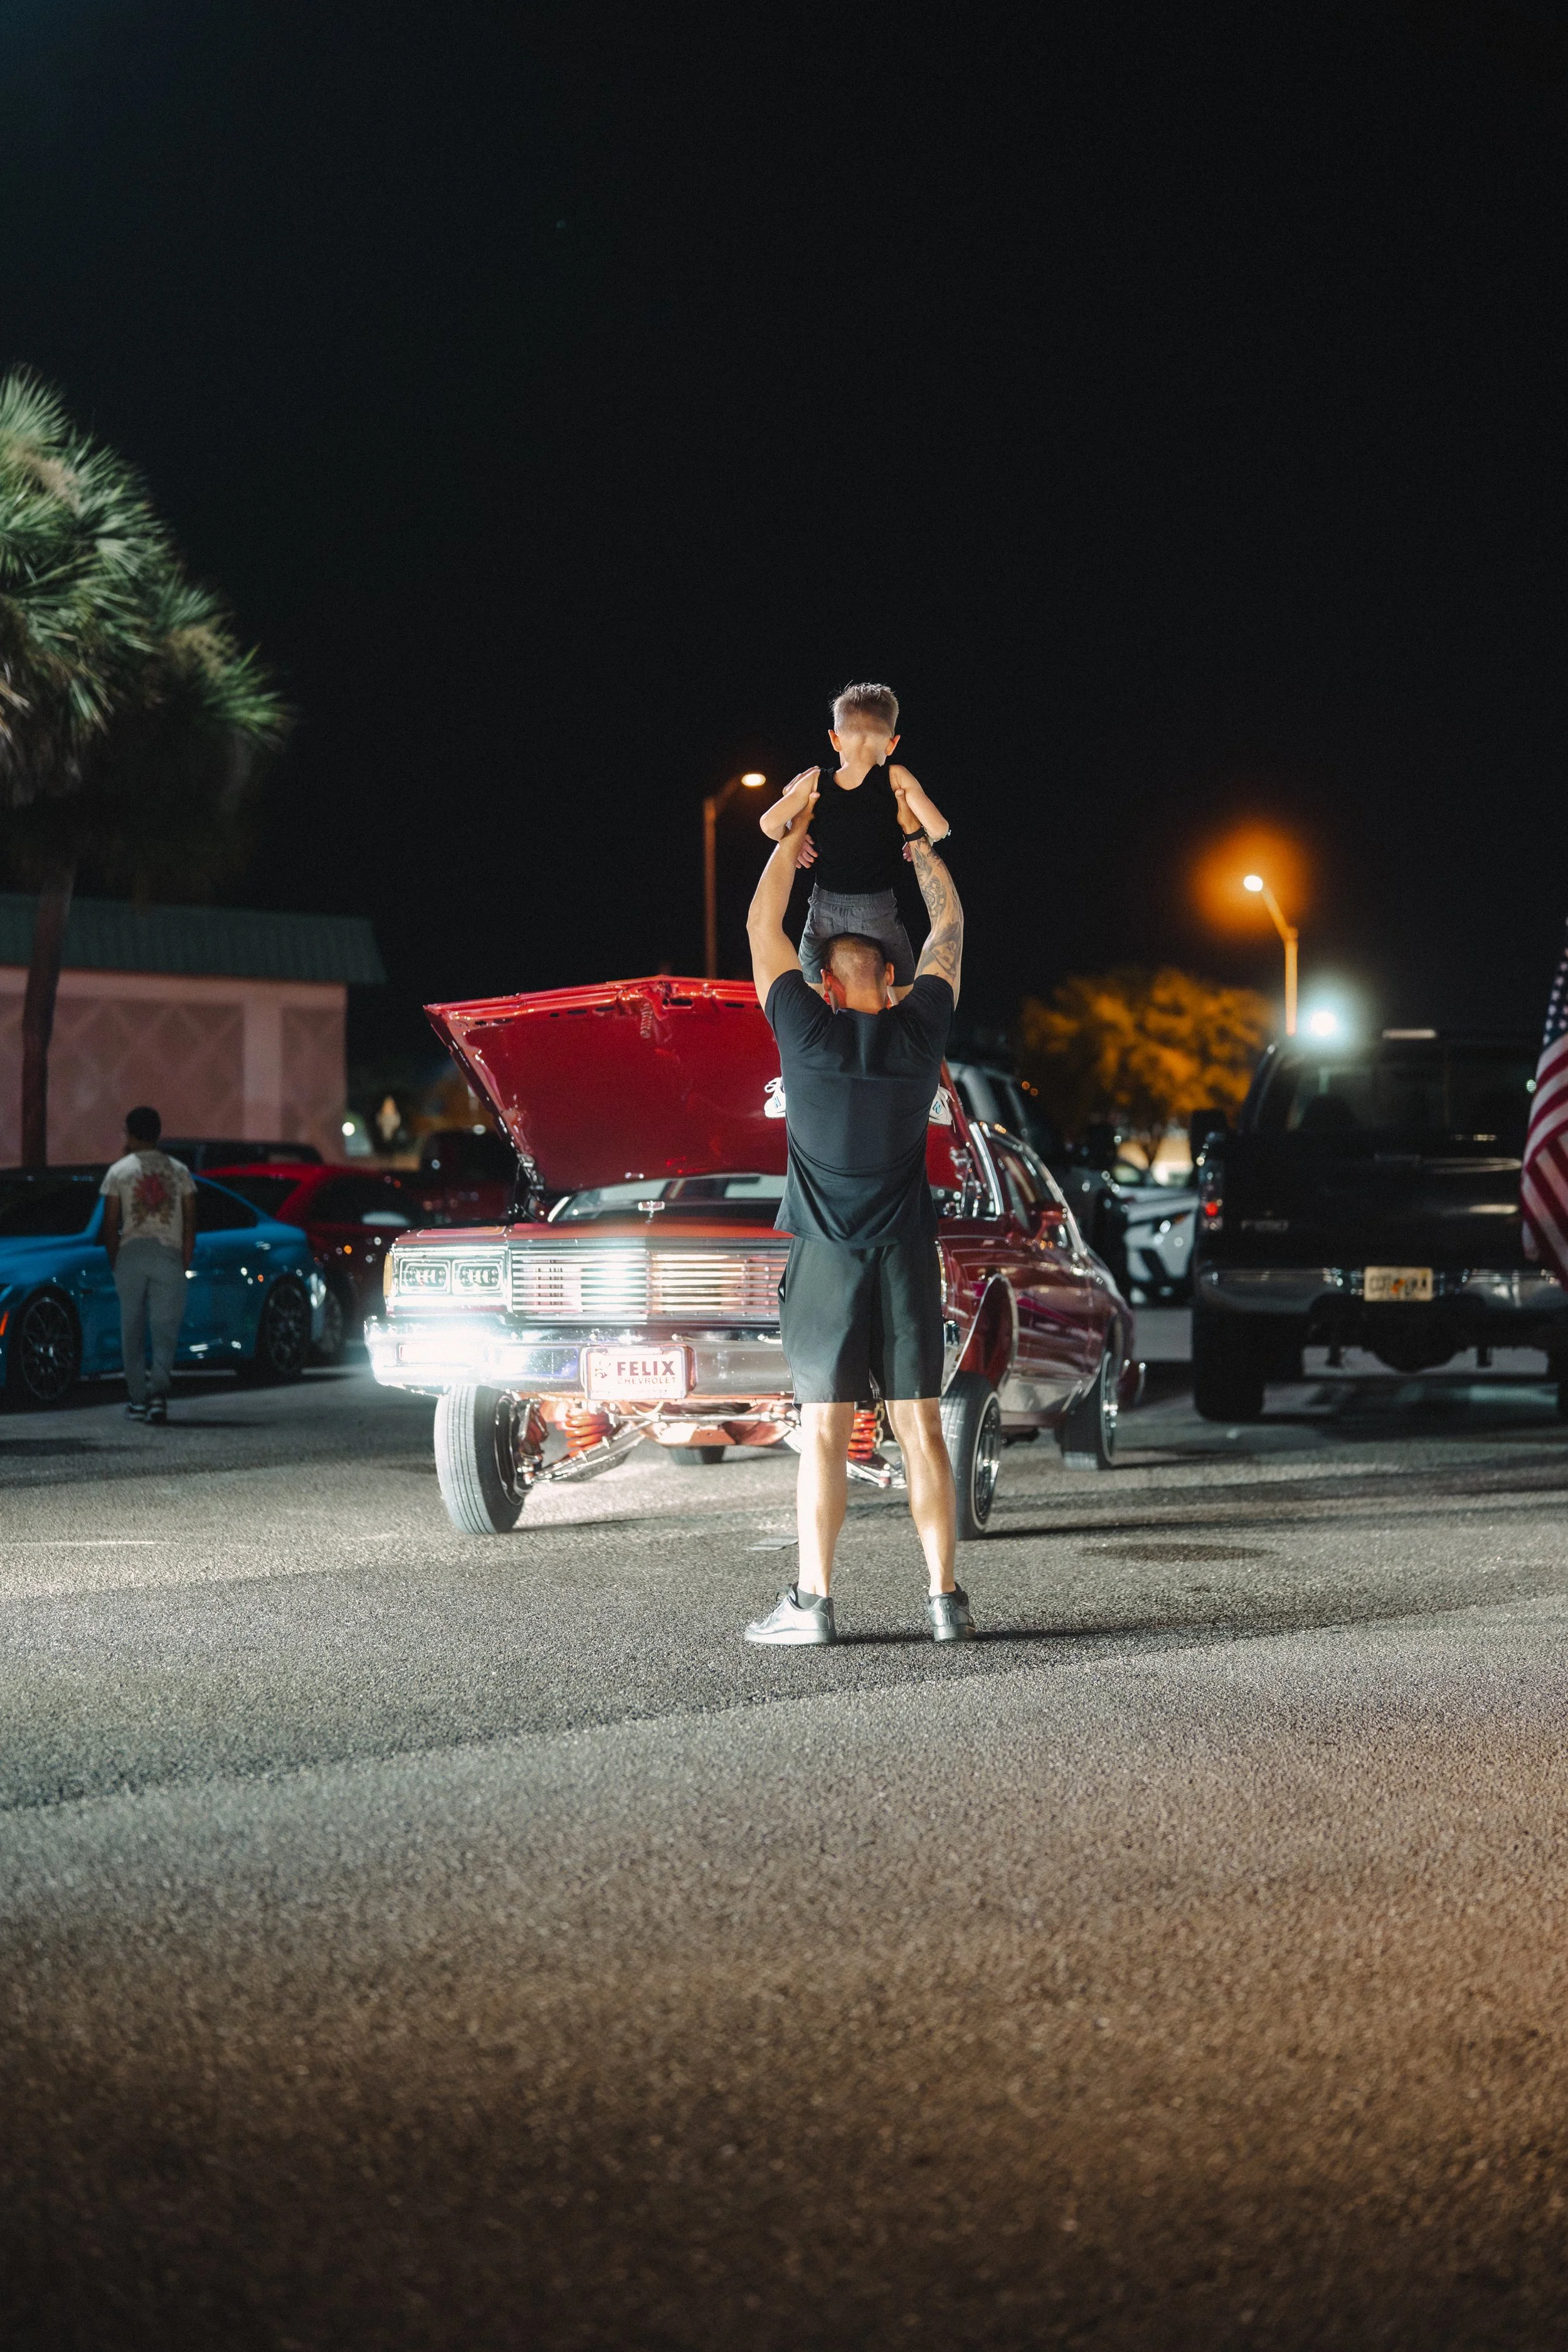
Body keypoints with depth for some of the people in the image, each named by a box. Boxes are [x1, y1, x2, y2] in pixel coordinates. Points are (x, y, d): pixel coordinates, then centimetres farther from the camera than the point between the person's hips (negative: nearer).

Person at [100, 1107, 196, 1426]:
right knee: (165, 1328, 1)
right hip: (169, 1255, 0)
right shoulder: (179, 1171, 8)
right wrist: (185, 1263, 11)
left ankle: (139, 1399, 9)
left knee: (132, 1328, 9)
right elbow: (190, 1223, 5)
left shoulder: (119, 1171, 3)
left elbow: (110, 1224, 1)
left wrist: (115, 1264, 10)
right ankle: (159, 1390, -19)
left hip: (131, 1253, 0)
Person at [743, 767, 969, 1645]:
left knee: (825, 1428, -1)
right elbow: (951, 926, 16)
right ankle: (946, 1598, 3)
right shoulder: (921, 1030, 0)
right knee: (920, 1424, 3)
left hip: (825, 1257, -2)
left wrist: (793, 833, 18)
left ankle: (814, 1602, -2)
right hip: (908, 1253, 2)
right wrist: (918, 838, 24)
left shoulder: (806, 1032, -5)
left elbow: (762, 928, 8)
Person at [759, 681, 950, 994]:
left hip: (824, 912, 2)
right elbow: (938, 828, -15)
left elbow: (769, 823, -12)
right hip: (879, 914, -2)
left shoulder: (815, 781, -4)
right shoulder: (895, 779, -9)